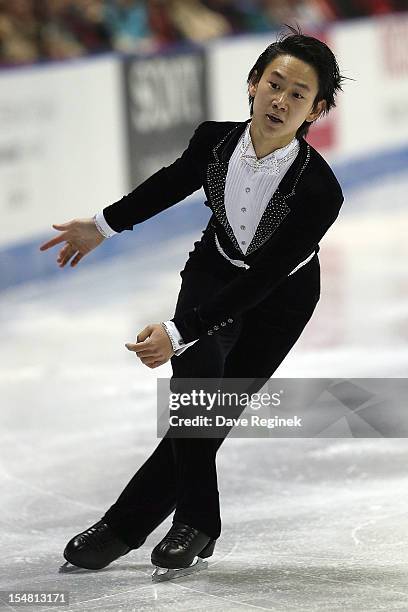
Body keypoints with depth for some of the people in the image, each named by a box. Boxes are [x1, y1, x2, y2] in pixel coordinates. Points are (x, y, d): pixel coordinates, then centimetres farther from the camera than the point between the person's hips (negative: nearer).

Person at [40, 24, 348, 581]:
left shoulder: (320, 191, -36)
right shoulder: (215, 140, -24)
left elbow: (260, 279, -34)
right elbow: (171, 183, 0)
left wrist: (178, 332, -39)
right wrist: (104, 226, 14)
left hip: (278, 300, -2)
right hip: (214, 270, 2)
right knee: (195, 379, -18)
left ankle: (125, 525, 10)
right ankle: (195, 524, -1)